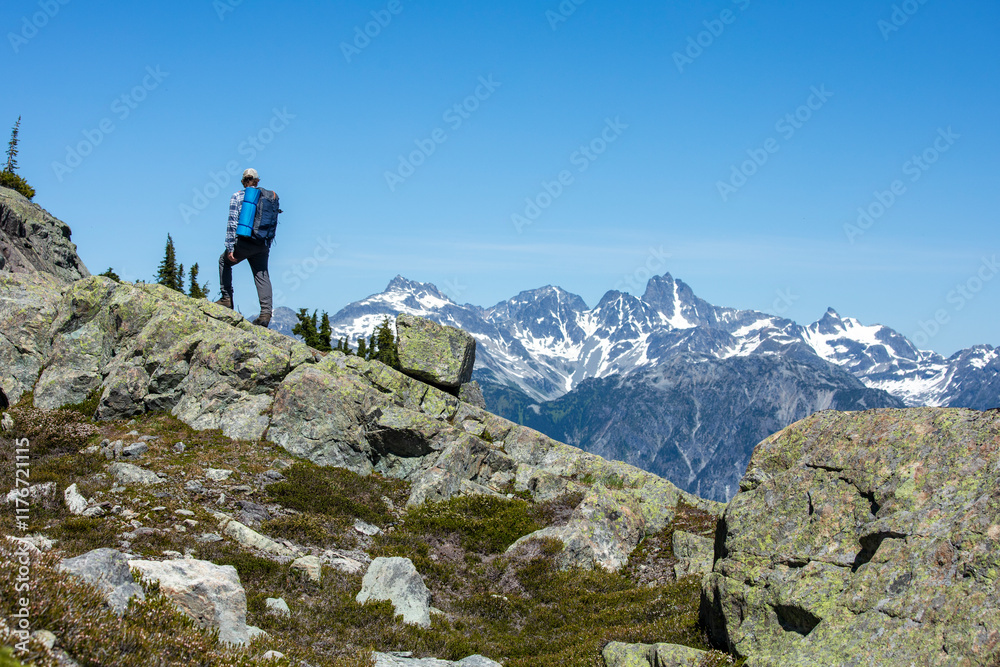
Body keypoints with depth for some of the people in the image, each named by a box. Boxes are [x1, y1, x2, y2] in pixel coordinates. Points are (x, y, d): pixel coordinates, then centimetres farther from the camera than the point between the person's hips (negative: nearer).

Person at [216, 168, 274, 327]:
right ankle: (266, 312, -9)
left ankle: (227, 299, 17)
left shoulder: (237, 197, 0)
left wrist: (230, 248, -5)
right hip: (262, 245, 3)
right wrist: (267, 248, 19)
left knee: (224, 262, 22)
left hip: (243, 242, -3)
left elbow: (232, 223, -6)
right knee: (262, 275, 4)